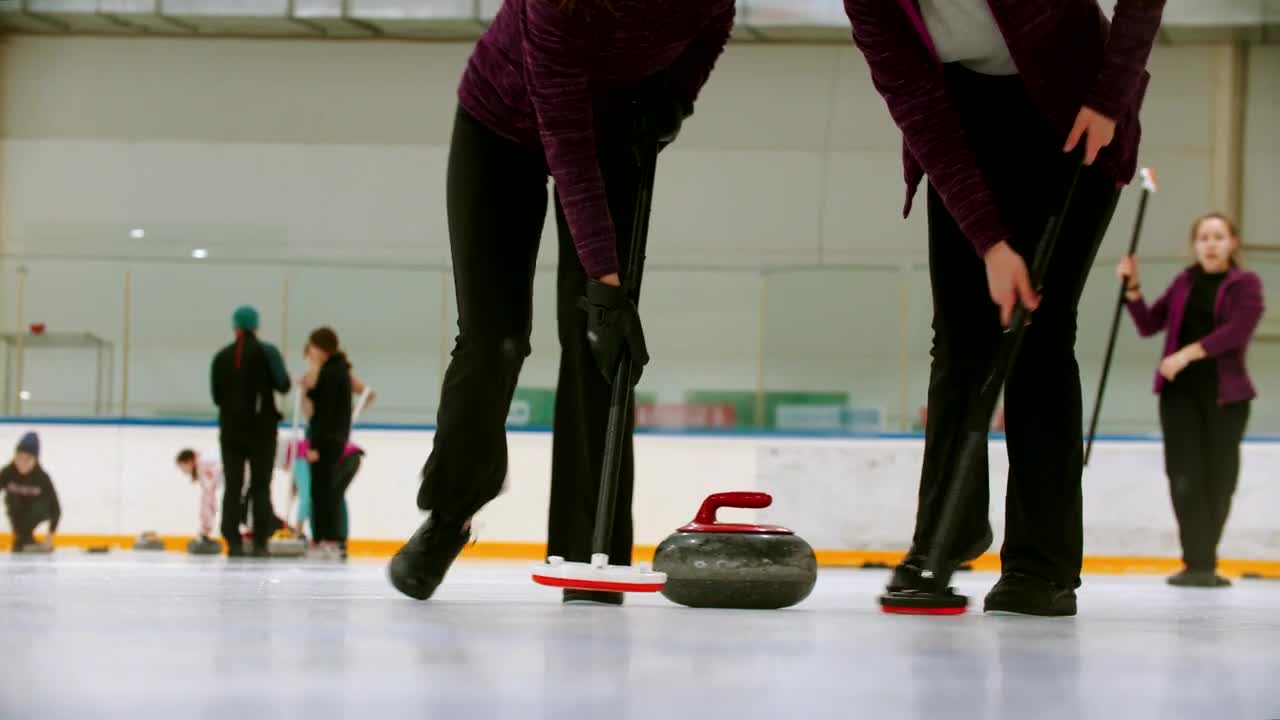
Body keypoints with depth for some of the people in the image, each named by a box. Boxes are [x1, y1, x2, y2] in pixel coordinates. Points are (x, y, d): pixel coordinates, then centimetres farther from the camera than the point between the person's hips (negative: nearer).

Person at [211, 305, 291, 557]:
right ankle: (259, 543, -2)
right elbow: (283, 384, -9)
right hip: (261, 428, -2)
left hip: (231, 427, 2)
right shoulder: (267, 352, -6)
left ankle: (233, 543, -2)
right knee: (260, 486, 4)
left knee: (232, 486, 5)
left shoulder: (222, 356, 2)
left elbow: (217, 395, 4)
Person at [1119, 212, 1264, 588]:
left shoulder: (1246, 284, -1)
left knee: (1218, 479, 2)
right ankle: (1197, 564, -9)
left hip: (1225, 393, -2)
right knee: (1185, 477, -8)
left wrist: (1189, 353, -22)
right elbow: (1148, 324, 16)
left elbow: (1237, 329, -16)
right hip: (1180, 391, 3)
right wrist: (1132, 288, 1)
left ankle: (1205, 562, 16)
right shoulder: (1184, 283, 13)